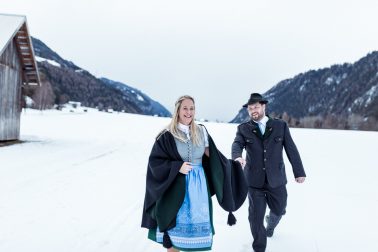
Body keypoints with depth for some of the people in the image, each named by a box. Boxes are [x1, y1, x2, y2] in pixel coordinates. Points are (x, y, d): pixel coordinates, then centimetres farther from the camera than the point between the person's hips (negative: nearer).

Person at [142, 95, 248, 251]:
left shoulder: (201, 131, 4)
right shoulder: (167, 135, -8)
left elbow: (211, 157, 9)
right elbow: (154, 161, -7)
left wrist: (232, 164, 4)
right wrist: (177, 167, -16)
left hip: (199, 184, 3)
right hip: (177, 186, -3)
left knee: (197, 224, 10)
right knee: (175, 225, 7)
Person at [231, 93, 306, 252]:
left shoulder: (280, 125, 1)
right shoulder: (243, 128, -1)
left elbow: (291, 149, 3)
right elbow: (237, 144, -18)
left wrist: (299, 172, 3)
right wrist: (237, 157, -40)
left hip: (276, 180, 2)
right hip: (254, 180, -1)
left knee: (278, 210, 19)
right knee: (256, 216, 3)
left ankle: (270, 225, 55)